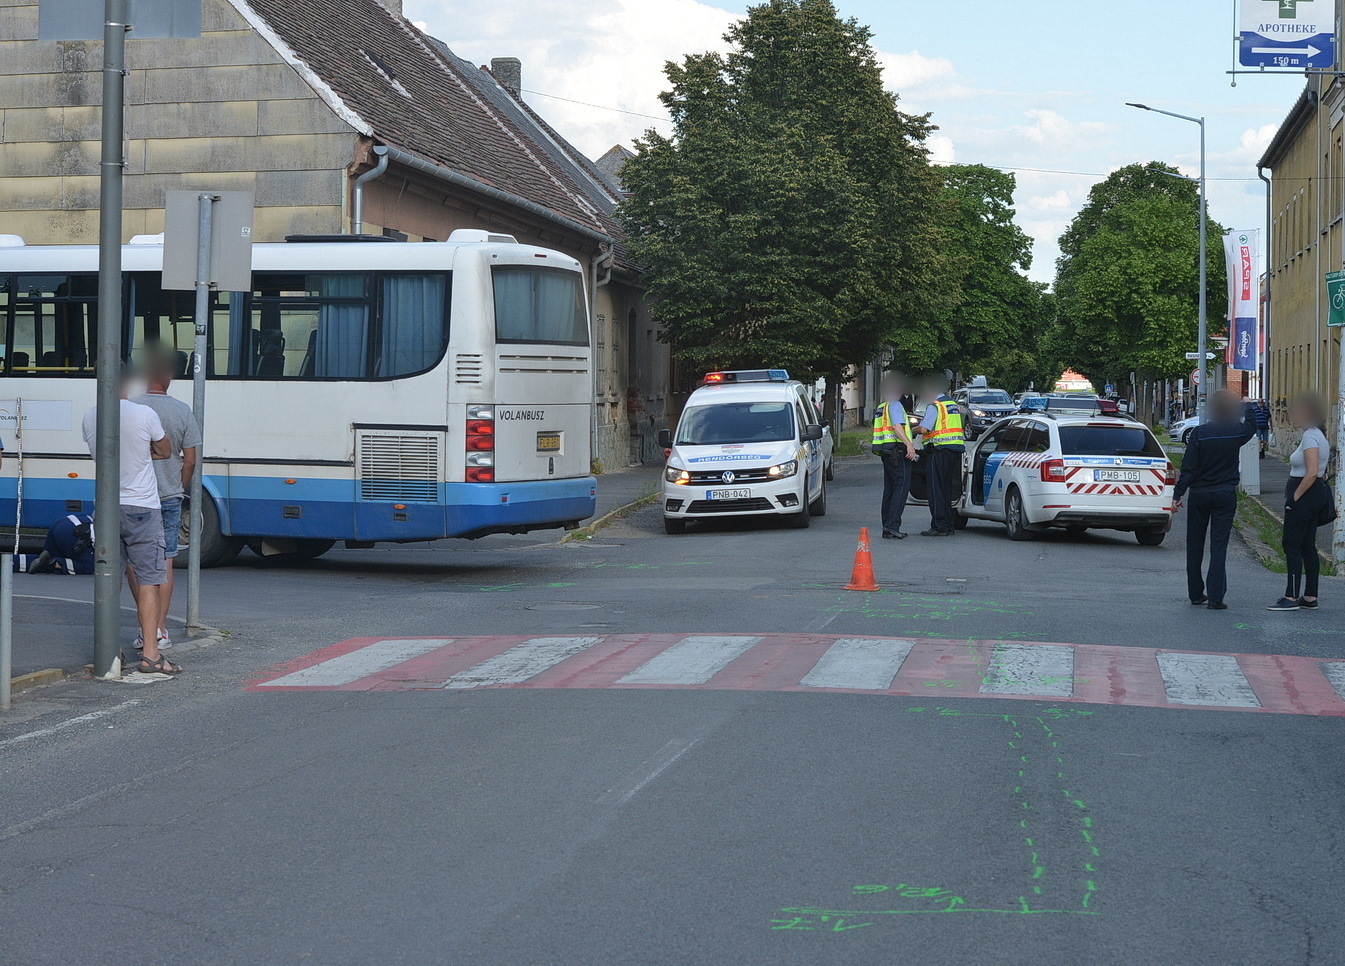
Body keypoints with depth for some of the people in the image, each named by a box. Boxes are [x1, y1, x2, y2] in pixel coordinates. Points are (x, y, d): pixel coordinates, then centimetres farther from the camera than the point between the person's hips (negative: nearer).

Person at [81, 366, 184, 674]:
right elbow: (164, 451, 4)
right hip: (141, 507, -4)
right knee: (148, 580, -3)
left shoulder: (90, 417, 1)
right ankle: (150, 653, -8)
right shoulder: (145, 415, -11)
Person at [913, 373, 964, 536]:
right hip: (955, 450, 8)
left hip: (939, 450, -8)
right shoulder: (954, 405, 15)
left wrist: (914, 430, 0)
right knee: (946, 489, 14)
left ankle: (939, 526, -6)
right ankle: (949, 526, 16)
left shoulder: (935, 406, -12)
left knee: (936, 489, -4)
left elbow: (924, 429, -21)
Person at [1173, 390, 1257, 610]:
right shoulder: (1237, 432, -5)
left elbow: (1189, 467, -10)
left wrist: (1178, 494, -5)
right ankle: (1215, 597, -8)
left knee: (1195, 546, 12)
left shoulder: (1199, 433, -11)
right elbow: (1251, 425, 20)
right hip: (1226, 494, 1)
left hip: (1199, 494, -1)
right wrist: (1248, 408, 37)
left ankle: (1196, 594, 20)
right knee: (1219, 546, -1)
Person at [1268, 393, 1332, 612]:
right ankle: (1310, 597, 12)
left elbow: (1312, 473, -25)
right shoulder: (1318, 435, 15)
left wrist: (1295, 496, -18)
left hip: (1305, 495, -10)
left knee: (1292, 545, -6)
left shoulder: (1310, 436, -17)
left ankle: (1291, 597, -6)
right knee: (1307, 546, 11)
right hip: (1317, 494, 10)